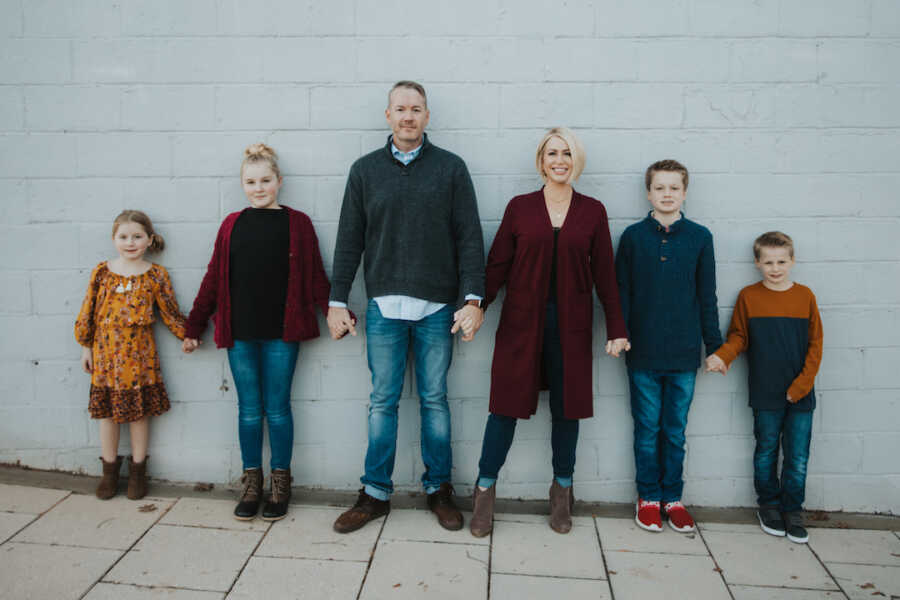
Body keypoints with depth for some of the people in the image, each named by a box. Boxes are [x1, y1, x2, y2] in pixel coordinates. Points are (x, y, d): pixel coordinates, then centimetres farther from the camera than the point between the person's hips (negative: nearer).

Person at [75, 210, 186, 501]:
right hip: (106, 352, 1)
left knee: (139, 411, 8)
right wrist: (86, 346, 7)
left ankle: (137, 471, 23)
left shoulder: (156, 274, -2)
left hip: (139, 354, -1)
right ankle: (110, 470, 27)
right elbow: (89, 310, 6)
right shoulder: (102, 272, 0)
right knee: (107, 411, 11)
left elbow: (169, 310, 4)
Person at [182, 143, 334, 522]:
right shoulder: (232, 225, 8)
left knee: (277, 409, 6)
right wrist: (194, 326, 12)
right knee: (249, 409, 10)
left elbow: (314, 276, 2)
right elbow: (213, 278, 11)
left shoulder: (297, 223, 1)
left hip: (281, 334, -2)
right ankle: (251, 483, 23)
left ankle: (281, 483, 20)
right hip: (239, 334, 2)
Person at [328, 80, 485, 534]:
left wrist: (472, 299, -8)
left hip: (437, 307, -1)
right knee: (383, 402, 6)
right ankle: (375, 494, 18)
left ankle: (439, 489, 22)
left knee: (434, 399, 8)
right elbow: (349, 240, 8)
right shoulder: (365, 169, 8)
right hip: (383, 306, 1)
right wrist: (337, 301, 4)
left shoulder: (451, 168, 4)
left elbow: (469, 238, 0)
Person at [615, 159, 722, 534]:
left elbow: (706, 296, 6)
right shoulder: (633, 236, 2)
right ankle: (648, 498, 22)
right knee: (647, 430, 8)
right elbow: (621, 292, 3)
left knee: (675, 431, 10)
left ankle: (673, 498, 24)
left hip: (684, 354, 1)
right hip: (643, 353, 0)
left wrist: (715, 345, 5)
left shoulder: (700, 237, 4)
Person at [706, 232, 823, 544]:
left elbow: (815, 345, 1)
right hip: (765, 393, 0)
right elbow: (739, 337, 4)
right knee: (766, 451, 11)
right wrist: (722, 355, -17)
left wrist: (801, 385, -6)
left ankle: (793, 510, 23)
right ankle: (769, 506, 28)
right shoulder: (748, 296, -2)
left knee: (798, 456, 6)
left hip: (800, 394, 1)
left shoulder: (805, 296, 0)